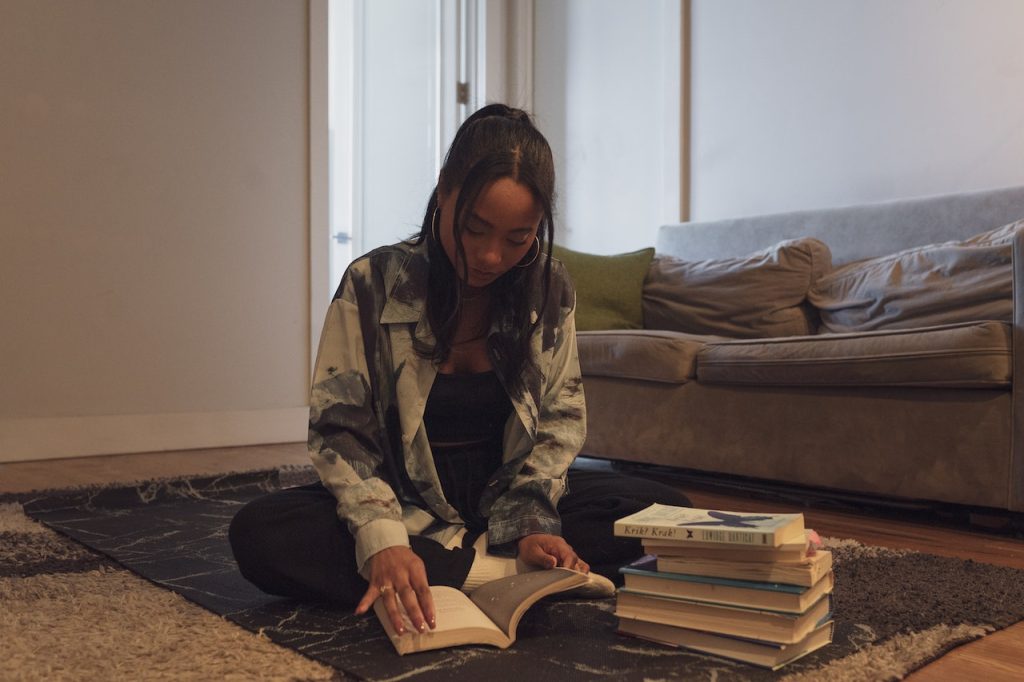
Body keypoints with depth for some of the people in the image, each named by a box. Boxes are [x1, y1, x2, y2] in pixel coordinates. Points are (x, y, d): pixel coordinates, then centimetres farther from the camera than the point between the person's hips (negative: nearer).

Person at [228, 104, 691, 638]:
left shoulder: (549, 288, -6)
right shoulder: (373, 285, -14)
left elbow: (561, 419, 0)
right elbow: (340, 432, -14)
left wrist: (530, 525, -15)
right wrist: (382, 540, -31)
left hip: (503, 496, 2)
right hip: (404, 504, -1)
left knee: (665, 510, -18)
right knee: (258, 534, -28)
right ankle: (498, 573, -28)